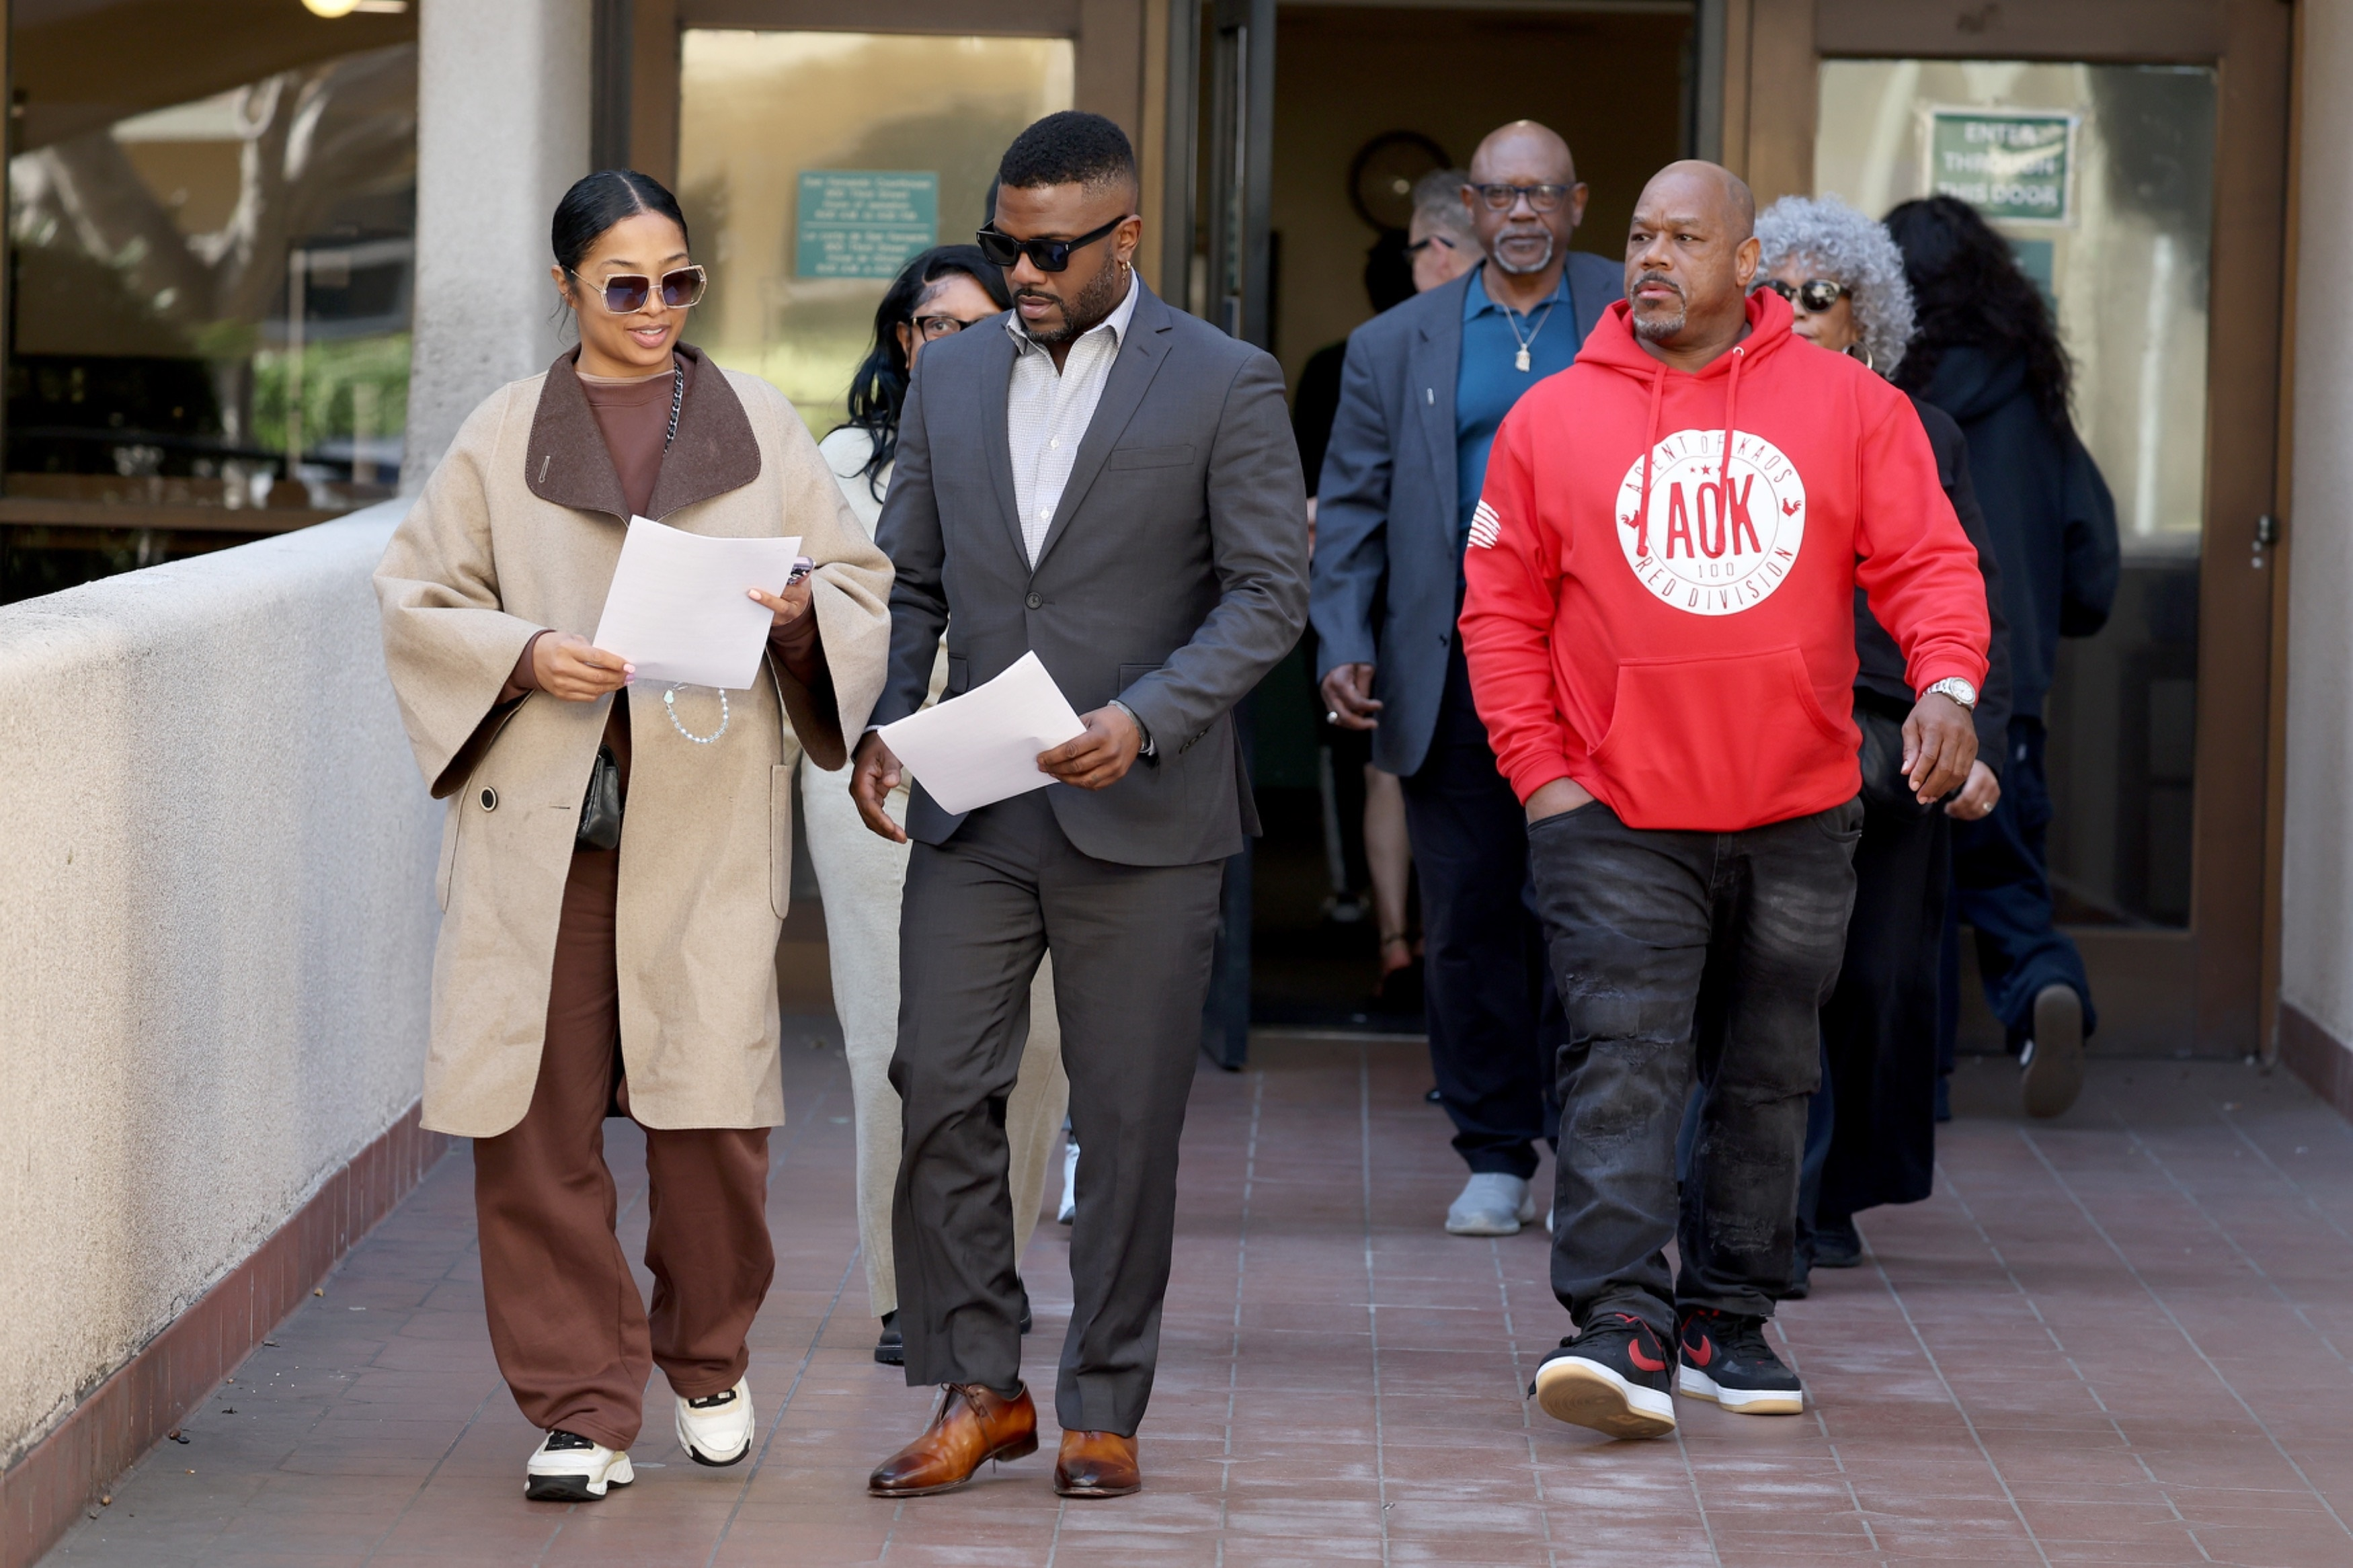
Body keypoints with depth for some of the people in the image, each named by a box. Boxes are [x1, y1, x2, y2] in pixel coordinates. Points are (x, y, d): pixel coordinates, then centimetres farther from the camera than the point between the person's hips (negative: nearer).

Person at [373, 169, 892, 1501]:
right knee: (539, 1119, -4)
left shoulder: (762, 426, 11)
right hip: (539, 822, 0)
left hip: (706, 817, 0)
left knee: (713, 1112, -4)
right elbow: (415, 598, 9)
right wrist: (526, 656, -8)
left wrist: (801, 615, -9)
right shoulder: (505, 436, 9)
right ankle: (581, 1406, 5)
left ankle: (709, 1360, 22)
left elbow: (864, 586, 12)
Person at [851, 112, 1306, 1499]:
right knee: (941, 1092, -1)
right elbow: (912, 579, 16)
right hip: (972, 813, 4)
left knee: (1128, 1122, 2)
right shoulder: (952, 375, 11)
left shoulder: (1226, 386, -3)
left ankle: (1107, 1410, 12)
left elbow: (1269, 592, -6)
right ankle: (978, 1388, 10)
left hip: (1141, 818, -4)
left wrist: (1144, 719, -19)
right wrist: (879, 724, 0)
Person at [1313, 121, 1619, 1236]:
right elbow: (1352, 509, 11)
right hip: (1455, 670, 2)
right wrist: (1343, 647, -1)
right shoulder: (1397, 346, 12)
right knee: (1467, 918, 4)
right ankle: (1494, 1155, 14)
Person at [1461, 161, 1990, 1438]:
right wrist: (1539, 768, -4)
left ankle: (1726, 1318, 21)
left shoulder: (1850, 407, 3)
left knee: (1766, 1079, 10)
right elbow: (1502, 612, 5)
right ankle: (1618, 1325, -19)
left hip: (1798, 821, 2)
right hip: (1616, 820, -2)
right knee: (1622, 1065, -14)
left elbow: (1925, 561, 1)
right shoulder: (1552, 421, 2)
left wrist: (1946, 681, -18)